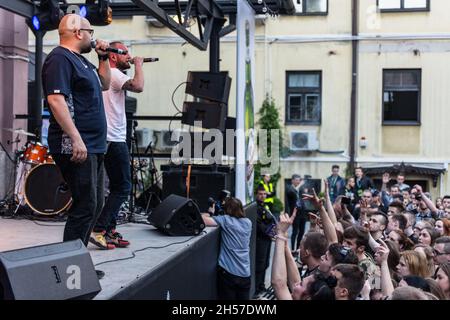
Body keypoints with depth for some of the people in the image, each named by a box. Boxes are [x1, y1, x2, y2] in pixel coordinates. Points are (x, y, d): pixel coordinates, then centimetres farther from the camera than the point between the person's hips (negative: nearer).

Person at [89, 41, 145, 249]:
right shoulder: (114, 74, -10)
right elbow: (138, 86, -24)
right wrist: (138, 65, -11)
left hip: (110, 140, 11)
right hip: (115, 140, -11)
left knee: (117, 188, 13)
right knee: (123, 188, -7)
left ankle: (110, 232, 14)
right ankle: (98, 230, -10)